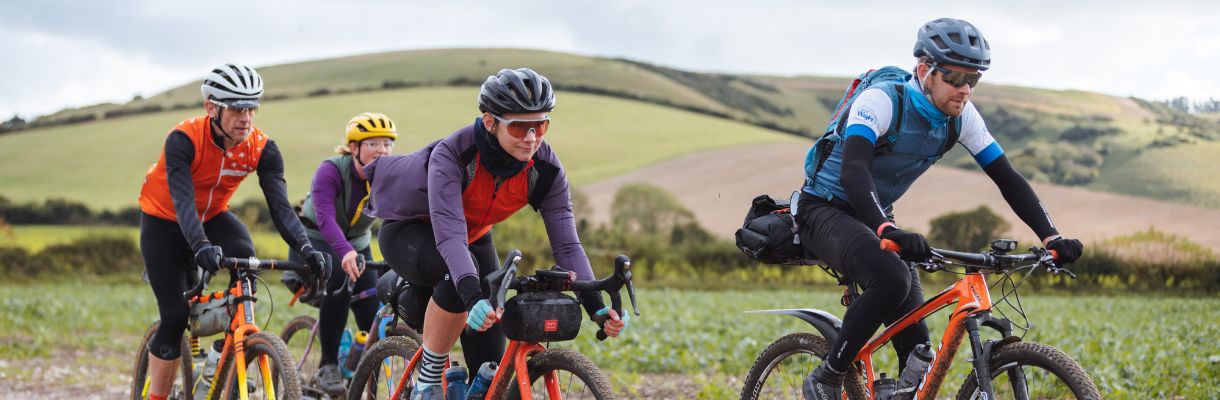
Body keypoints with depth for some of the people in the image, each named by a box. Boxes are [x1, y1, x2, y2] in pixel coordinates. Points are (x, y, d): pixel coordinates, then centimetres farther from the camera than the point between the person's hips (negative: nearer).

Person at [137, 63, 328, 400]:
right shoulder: (183, 139, -31)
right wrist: (201, 246, -58)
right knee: (175, 316, -10)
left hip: (212, 217, 3)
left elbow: (279, 205, -26)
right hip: (164, 222, -3)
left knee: (245, 255, -29)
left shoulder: (262, 148, -20)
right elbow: (183, 200, -40)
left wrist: (305, 248, -43)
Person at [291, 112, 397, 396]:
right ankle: (328, 367, -24)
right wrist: (344, 252, -59)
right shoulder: (331, 170, -27)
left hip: (356, 245, 4)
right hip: (314, 242, -4)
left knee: (373, 322, -10)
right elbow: (325, 217, -41)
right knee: (340, 282, -35)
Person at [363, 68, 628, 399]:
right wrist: (473, 297, -60)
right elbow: (449, 234, -45)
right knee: (458, 273, -39)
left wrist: (597, 308, -37)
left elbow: (566, 243, -23)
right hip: (410, 232, -5)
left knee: (491, 367, -6)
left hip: (473, 236, 5)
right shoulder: (451, 153, -35)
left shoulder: (545, 169, -22)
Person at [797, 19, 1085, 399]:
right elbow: (853, 171, -40)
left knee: (916, 346, -5)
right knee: (891, 279, -36)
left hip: (875, 220, 7)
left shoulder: (961, 116, -6)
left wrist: (1052, 237, -18)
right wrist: (887, 231, -55)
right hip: (824, 211, -7)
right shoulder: (880, 101, -25)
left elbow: (1008, 179, -4)